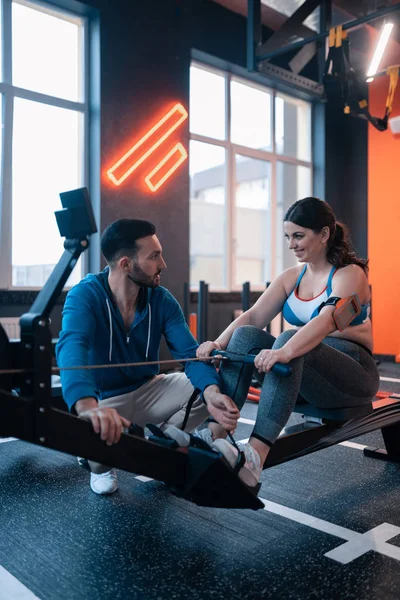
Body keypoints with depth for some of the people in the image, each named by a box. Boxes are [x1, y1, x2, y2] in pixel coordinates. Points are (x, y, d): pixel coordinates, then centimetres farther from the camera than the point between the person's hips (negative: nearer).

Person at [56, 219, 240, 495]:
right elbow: (71, 348, -42)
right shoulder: (85, 296, -23)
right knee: (93, 428, -37)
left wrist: (211, 393, -38)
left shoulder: (162, 300, -9)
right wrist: (88, 407, -62)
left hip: (148, 391, 4)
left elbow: (190, 353, -15)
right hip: (103, 399, -4)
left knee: (217, 382, -15)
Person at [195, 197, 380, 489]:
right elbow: (254, 316, -4)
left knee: (288, 339, -36)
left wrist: (285, 352, -47)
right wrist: (218, 343, -23)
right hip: (302, 367, 6)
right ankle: (216, 435, -31)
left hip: (352, 374, -6)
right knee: (246, 335, -20)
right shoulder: (291, 277, 9)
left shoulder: (350, 274, -9)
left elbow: (326, 321, -29)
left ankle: (255, 455, -48)